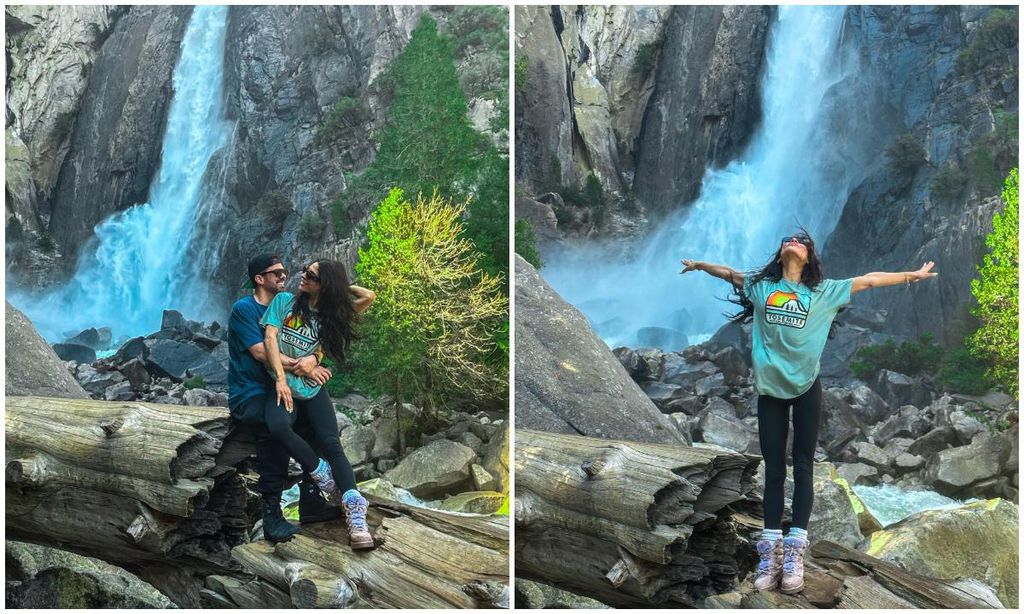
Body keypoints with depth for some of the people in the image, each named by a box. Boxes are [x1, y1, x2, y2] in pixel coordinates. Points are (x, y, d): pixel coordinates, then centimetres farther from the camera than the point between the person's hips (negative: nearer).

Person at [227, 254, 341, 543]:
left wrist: (313, 359, -21)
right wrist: (302, 367, -27)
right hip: (247, 395, -7)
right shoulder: (244, 308, -7)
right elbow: (260, 352, -19)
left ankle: (311, 500, -9)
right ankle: (271, 511, -34)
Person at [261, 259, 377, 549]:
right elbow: (269, 339, -5)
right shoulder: (285, 301, 5)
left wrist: (339, 286, 11)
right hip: (283, 385, -1)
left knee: (331, 443, -16)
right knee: (278, 426, -33)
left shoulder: (330, 315, 8)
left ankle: (356, 517, -24)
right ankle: (324, 477, -13)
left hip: (312, 387, 1)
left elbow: (369, 296, 0)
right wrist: (281, 378, -16)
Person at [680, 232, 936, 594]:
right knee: (773, 469, 2)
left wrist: (912, 276, 10)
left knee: (803, 468, 0)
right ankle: (770, 551, 3)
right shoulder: (761, 286, 9)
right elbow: (729, 273, 25)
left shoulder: (824, 291, 5)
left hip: (806, 387, -1)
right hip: (769, 388, 1)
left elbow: (869, 280, 9)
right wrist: (699, 265, 39)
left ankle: (795, 551, 0)